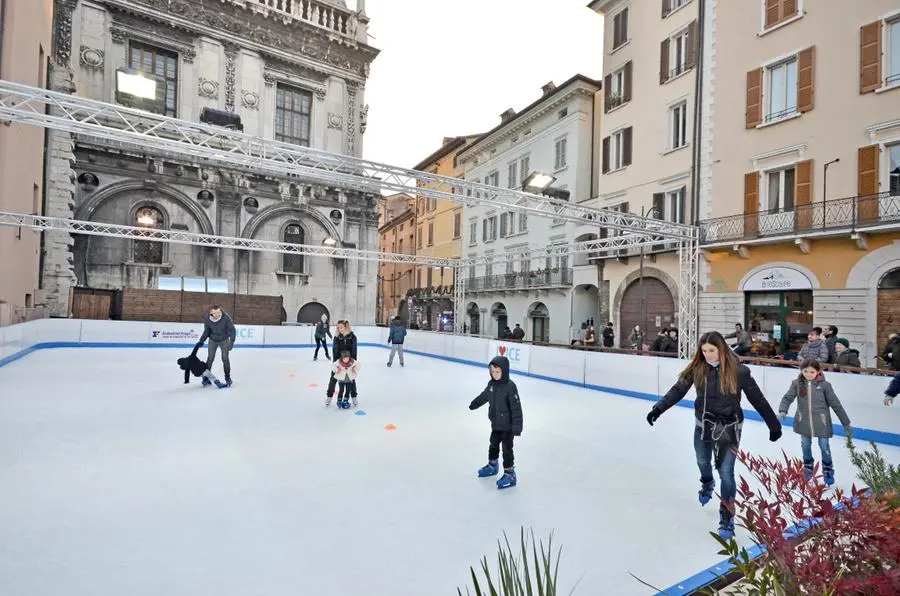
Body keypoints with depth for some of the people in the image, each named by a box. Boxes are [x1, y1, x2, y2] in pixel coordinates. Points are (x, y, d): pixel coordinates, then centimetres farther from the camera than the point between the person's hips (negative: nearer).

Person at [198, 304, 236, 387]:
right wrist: (201, 341, -13)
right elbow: (206, 331, -5)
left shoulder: (226, 317, -29)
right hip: (213, 340, 2)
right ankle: (206, 377, 15)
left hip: (224, 340, -1)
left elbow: (232, 330, -22)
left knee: (225, 358, -2)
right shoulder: (207, 319, -21)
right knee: (210, 358, -1)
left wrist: (232, 341, -29)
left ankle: (227, 377, 15)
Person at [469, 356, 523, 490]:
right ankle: (492, 466, 43)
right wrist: (474, 404, 32)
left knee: (507, 449, 2)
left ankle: (510, 474, 17)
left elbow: (516, 407, -25)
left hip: (508, 426, -8)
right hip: (496, 424, 8)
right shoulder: (492, 383, -3)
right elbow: (484, 396, 17)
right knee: (493, 444, 22)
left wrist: (517, 426, -27)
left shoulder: (510, 386, -25)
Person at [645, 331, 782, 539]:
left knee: (726, 472, -2)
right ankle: (707, 484, 56)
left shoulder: (738, 370, -17)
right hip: (703, 425, 3)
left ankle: (727, 518, 16)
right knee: (703, 463, 22)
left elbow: (757, 399, -8)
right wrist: (658, 408, -20)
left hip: (729, 428, -3)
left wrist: (774, 424, -3)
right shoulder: (697, 368, -11)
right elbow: (678, 390, -11)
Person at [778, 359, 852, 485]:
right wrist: (782, 411, -29)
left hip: (821, 422, -1)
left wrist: (846, 423, 0)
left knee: (824, 447, 11)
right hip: (804, 422, 2)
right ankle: (808, 468, 38)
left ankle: (828, 471, 34)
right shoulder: (797, 383, -9)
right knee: (805, 445, 16)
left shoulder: (824, 385, -12)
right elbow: (788, 398, -12)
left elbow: (836, 404, -5)